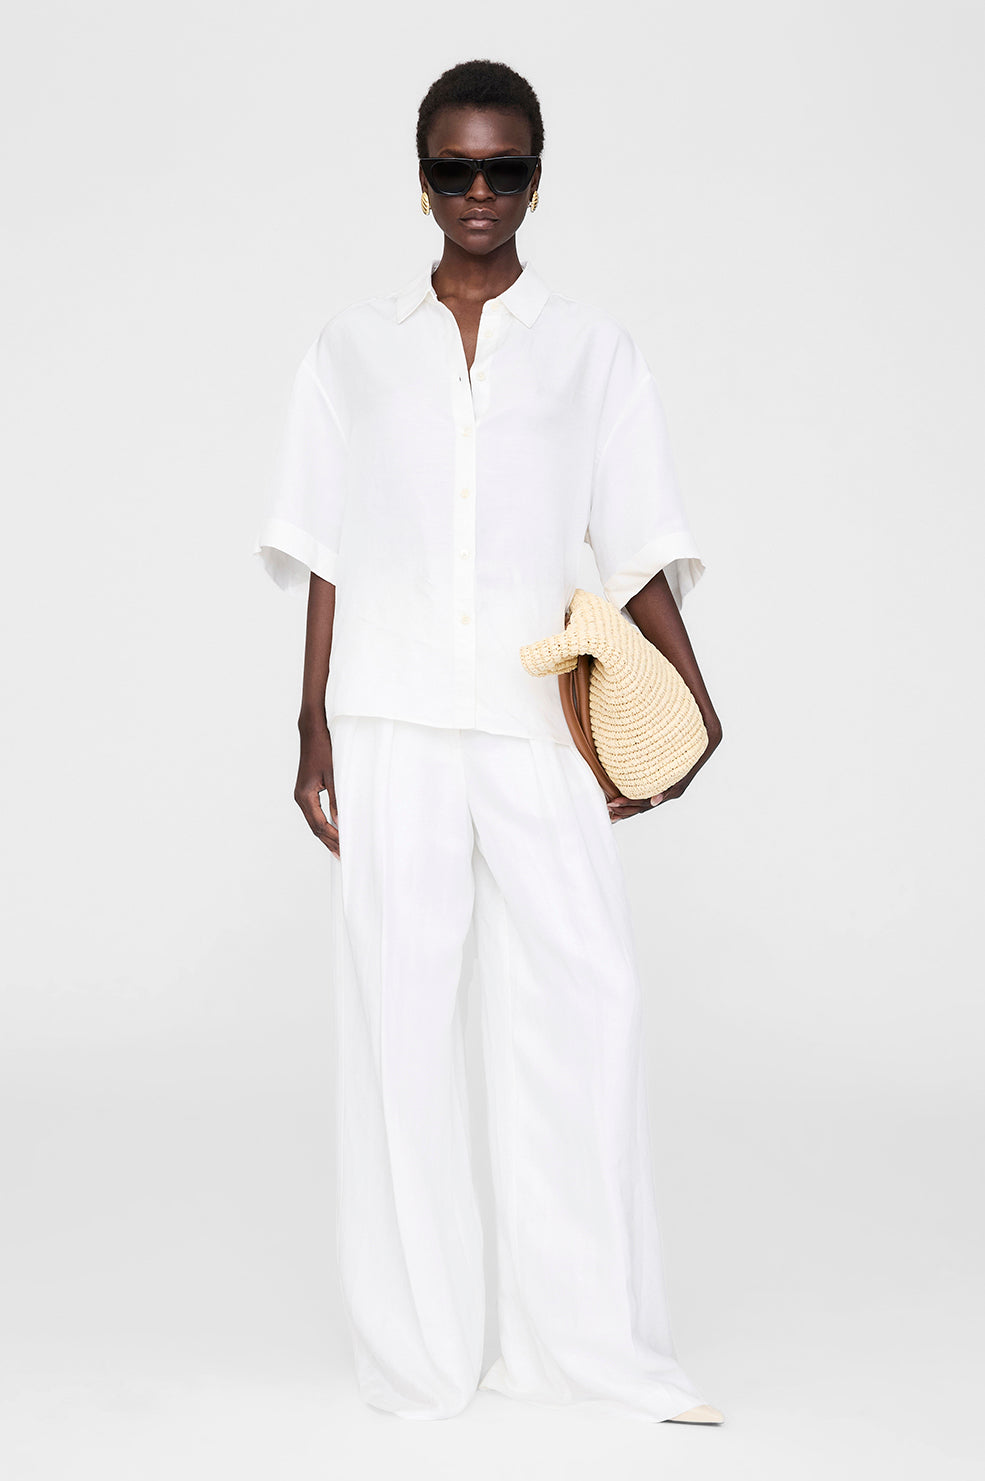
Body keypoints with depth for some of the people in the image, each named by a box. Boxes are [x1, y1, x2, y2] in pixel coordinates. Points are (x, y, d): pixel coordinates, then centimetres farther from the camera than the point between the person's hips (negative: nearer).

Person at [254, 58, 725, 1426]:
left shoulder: (593, 351, 10)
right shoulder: (355, 349, 12)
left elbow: (638, 545, 6)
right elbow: (325, 557, 10)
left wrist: (690, 696, -7)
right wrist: (312, 735, 4)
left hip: (539, 730, 0)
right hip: (389, 731, 0)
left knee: (583, 1003, -6)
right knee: (400, 1011, 1)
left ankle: (592, 1343, 5)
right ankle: (420, 1350, 10)